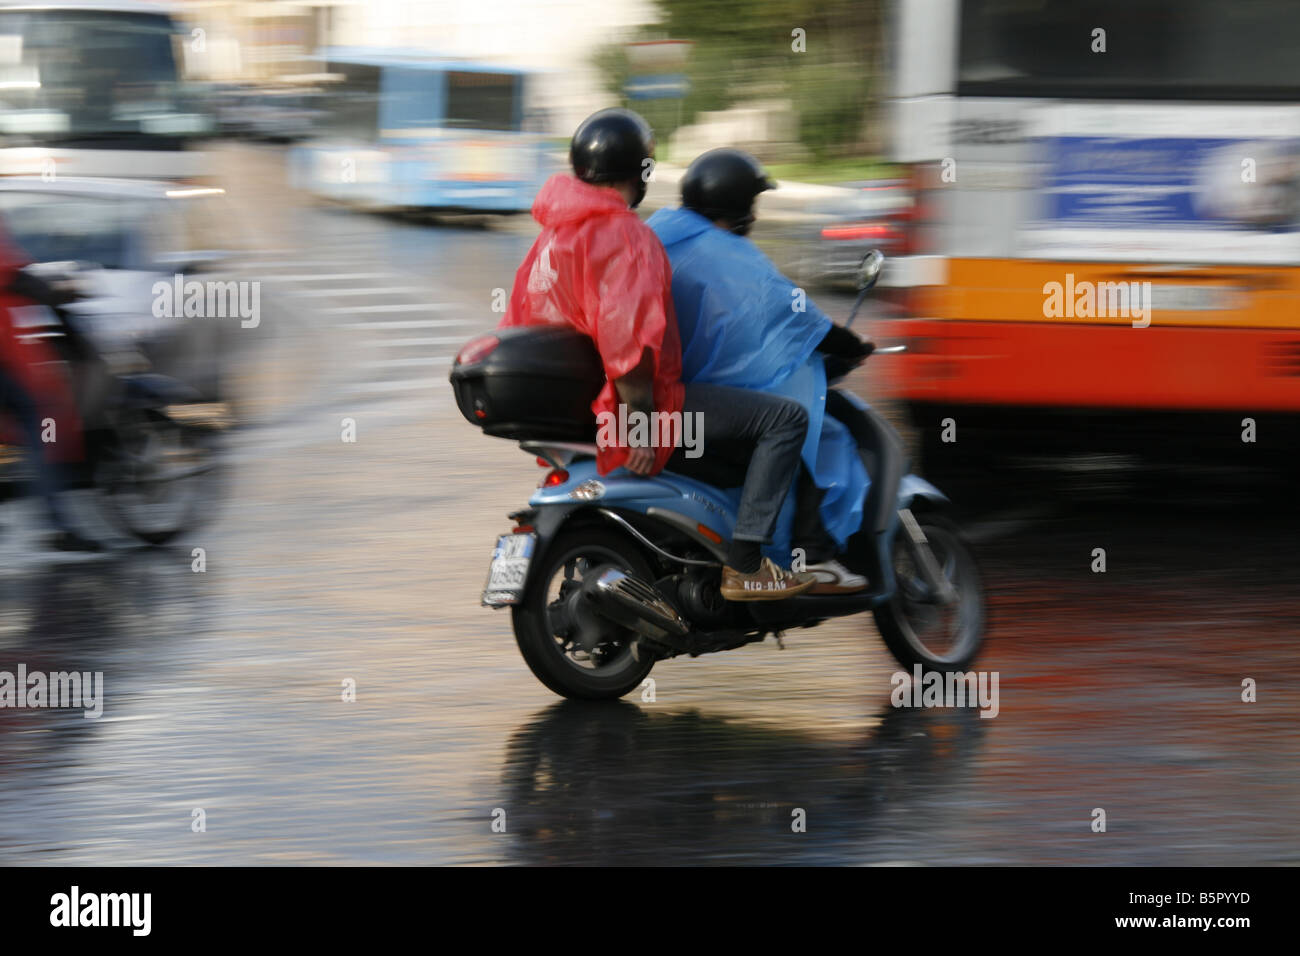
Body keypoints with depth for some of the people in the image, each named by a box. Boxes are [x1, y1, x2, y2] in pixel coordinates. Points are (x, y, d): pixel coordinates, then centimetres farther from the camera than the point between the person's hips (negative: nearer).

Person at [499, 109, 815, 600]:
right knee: (785, 417, -10)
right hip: (620, 404, -11)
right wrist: (640, 421, -25)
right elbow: (628, 334, -27)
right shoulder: (623, 234, -16)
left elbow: (517, 320, 19)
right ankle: (744, 567, -14)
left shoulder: (553, 234, 13)